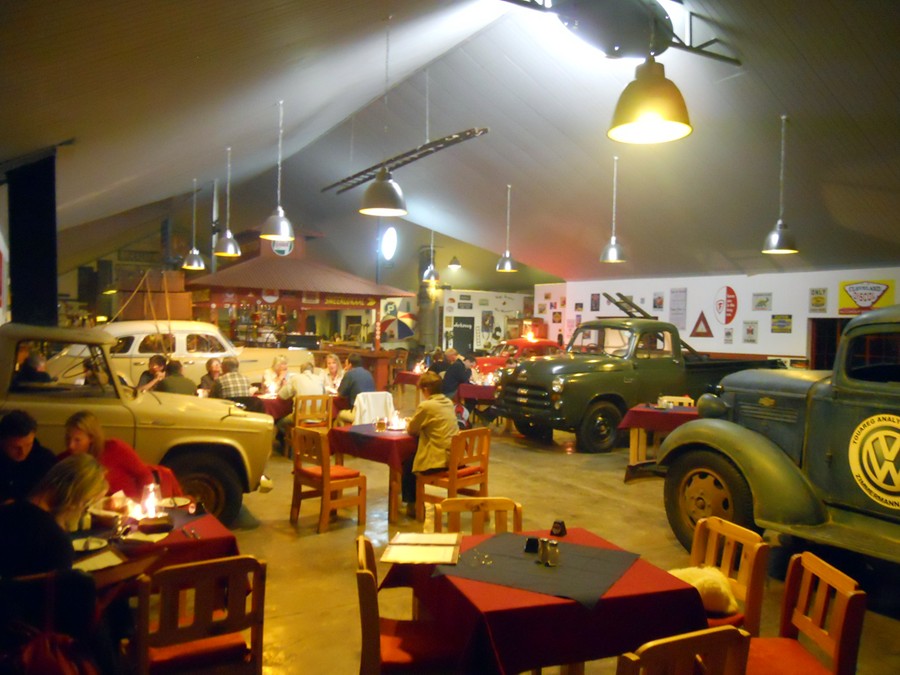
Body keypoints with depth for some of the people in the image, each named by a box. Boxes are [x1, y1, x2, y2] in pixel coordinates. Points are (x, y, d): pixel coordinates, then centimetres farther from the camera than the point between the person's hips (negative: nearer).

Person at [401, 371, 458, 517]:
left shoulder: (426, 405, -15)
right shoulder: (448, 402, 8)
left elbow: (410, 430, -3)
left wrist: (409, 423, 18)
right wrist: (417, 422, 18)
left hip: (439, 461, -8)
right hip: (455, 457, 8)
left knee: (407, 463, 19)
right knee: (414, 455, 29)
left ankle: (412, 505, 30)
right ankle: (417, 501, 38)